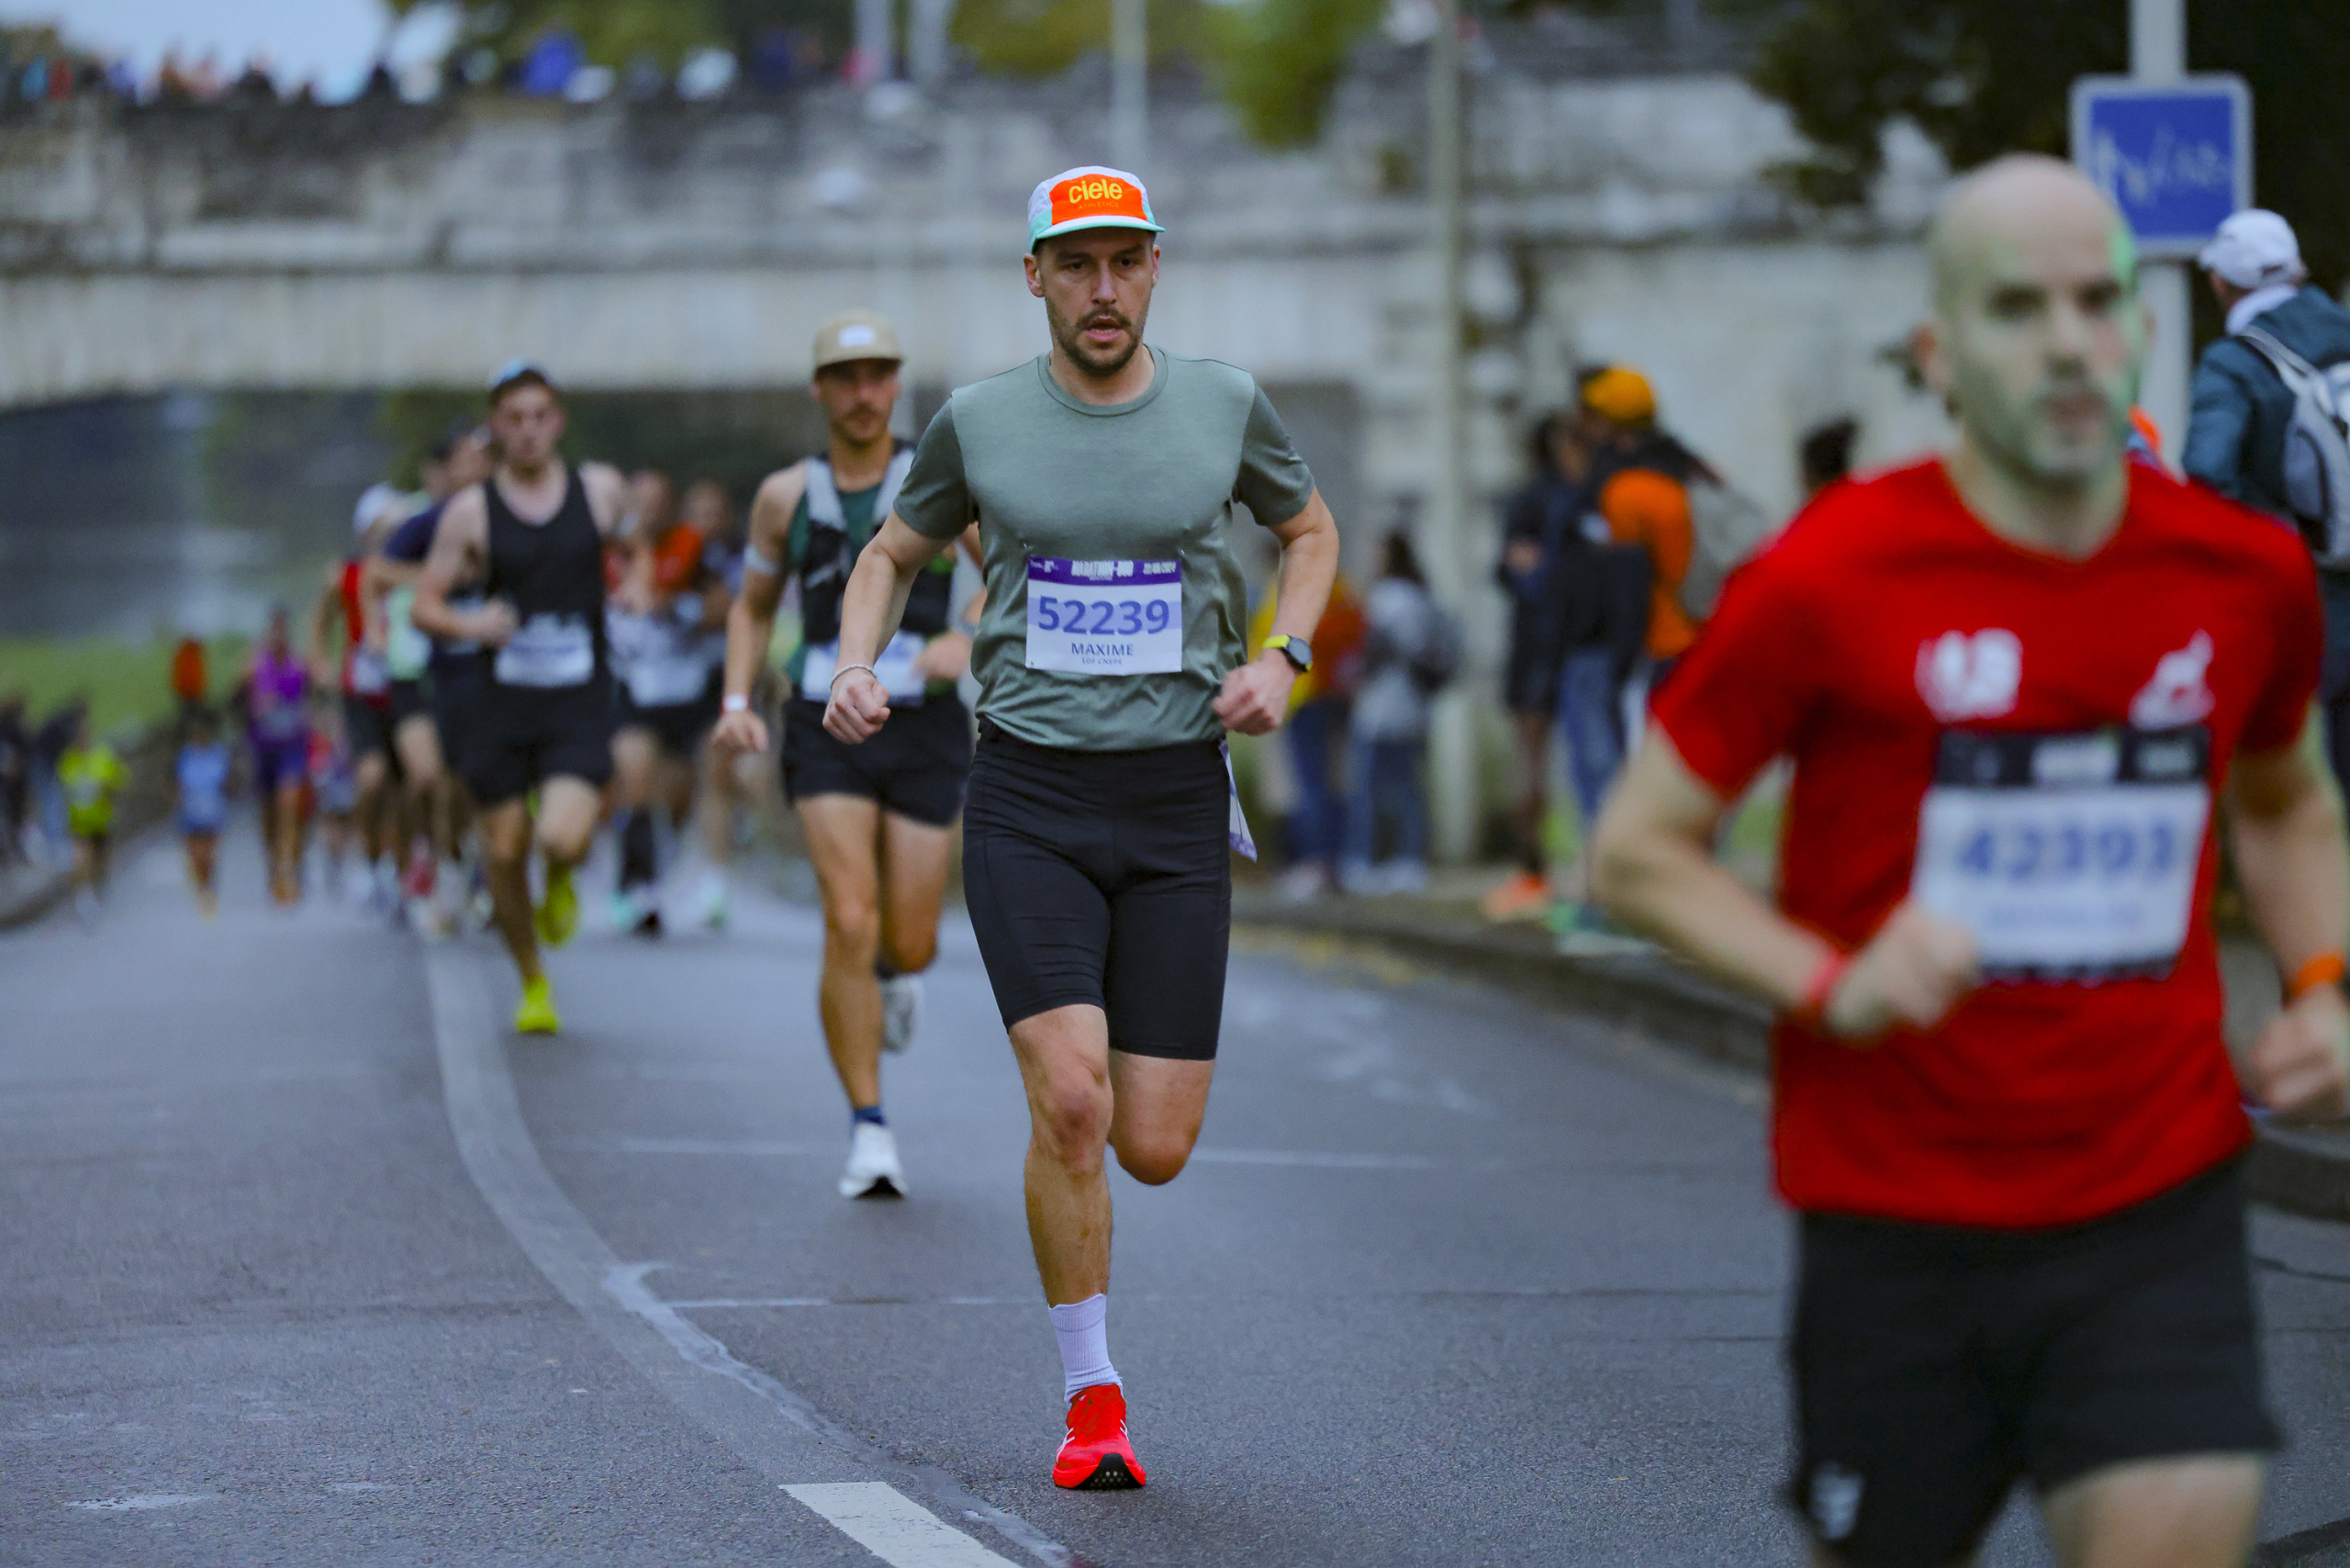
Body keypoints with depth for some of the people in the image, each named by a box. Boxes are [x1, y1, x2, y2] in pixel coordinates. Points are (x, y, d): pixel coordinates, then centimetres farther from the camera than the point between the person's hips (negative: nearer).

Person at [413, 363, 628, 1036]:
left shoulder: (600, 488, 3)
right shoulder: (471, 512, -1)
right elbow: (424, 605, 1)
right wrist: (469, 624, -19)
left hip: (580, 701, -1)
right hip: (505, 701, 1)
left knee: (562, 839, -22)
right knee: (504, 853, 4)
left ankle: (561, 880, 16)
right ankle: (534, 985, 26)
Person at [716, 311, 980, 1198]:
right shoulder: (786, 496, 6)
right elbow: (753, 608, 19)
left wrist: (967, 638, -26)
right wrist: (736, 702, 4)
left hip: (924, 730, 0)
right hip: (826, 728, 0)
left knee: (908, 946, 3)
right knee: (849, 923, -16)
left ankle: (895, 971, 44)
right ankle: (870, 1134, -10)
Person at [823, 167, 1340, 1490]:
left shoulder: (1225, 406, 3)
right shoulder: (980, 422, 1)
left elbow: (1311, 530, 20)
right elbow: (895, 554, 18)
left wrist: (1281, 659, 3)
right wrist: (856, 668, -1)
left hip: (1178, 798, 1)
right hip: (1030, 798, -1)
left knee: (1155, 1151, -1)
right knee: (1070, 1104, -18)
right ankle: (1092, 1399, -2)